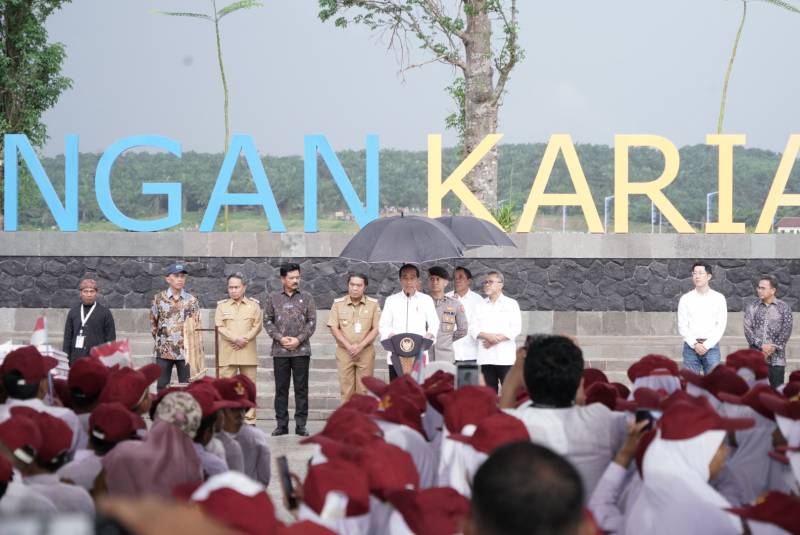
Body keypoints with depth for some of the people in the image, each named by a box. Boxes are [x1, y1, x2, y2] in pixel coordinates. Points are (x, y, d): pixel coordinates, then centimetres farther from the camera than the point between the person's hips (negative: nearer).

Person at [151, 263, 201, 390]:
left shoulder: (191, 300, 3)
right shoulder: (159, 298, 2)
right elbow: (153, 322, 10)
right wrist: (159, 340, 8)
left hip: (185, 351, 0)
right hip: (164, 351, 0)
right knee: (162, 386, 2)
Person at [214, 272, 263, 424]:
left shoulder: (254, 305, 11)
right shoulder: (222, 305, 11)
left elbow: (257, 326, 4)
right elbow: (219, 326, 0)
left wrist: (245, 339, -10)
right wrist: (235, 339, -12)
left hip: (248, 352, 0)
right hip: (227, 353, 0)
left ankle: (250, 420, 3)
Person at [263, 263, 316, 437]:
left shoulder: (307, 298, 5)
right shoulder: (273, 298, 6)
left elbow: (312, 321, 2)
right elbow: (267, 321, 5)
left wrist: (299, 339, -9)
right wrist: (280, 338, -8)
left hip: (301, 349, 0)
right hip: (280, 350, 1)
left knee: (301, 388, 1)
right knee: (281, 388, 4)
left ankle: (301, 424, 5)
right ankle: (282, 424, 10)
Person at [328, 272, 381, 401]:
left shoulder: (373, 304, 2)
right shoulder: (338, 303, 3)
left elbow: (376, 328, -1)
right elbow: (333, 327, 0)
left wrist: (360, 346, -12)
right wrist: (348, 346, -11)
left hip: (366, 352, 0)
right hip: (344, 352, 0)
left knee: (363, 390, 1)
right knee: (346, 390, 0)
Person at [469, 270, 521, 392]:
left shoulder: (511, 304, 5)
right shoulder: (480, 305, 14)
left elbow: (516, 328, -4)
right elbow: (473, 328, 6)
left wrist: (497, 338, -12)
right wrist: (487, 336, -12)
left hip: (505, 357, -3)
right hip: (486, 357, 3)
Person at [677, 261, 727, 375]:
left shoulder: (719, 298, 3)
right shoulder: (685, 298, 4)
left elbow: (721, 326, -1)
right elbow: (682, 326, 2)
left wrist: (706, 345, -10)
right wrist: (695, 344, -10)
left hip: (711, 346, -1)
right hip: (690, 346, 1)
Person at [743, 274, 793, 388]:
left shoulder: (783, 307, 3)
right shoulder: (751, 307, 7)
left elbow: (786, 330, -4)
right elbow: (748, 329, -2)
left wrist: (774, 347, -14)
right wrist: (761, 346, -14)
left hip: (776, 357, -1)